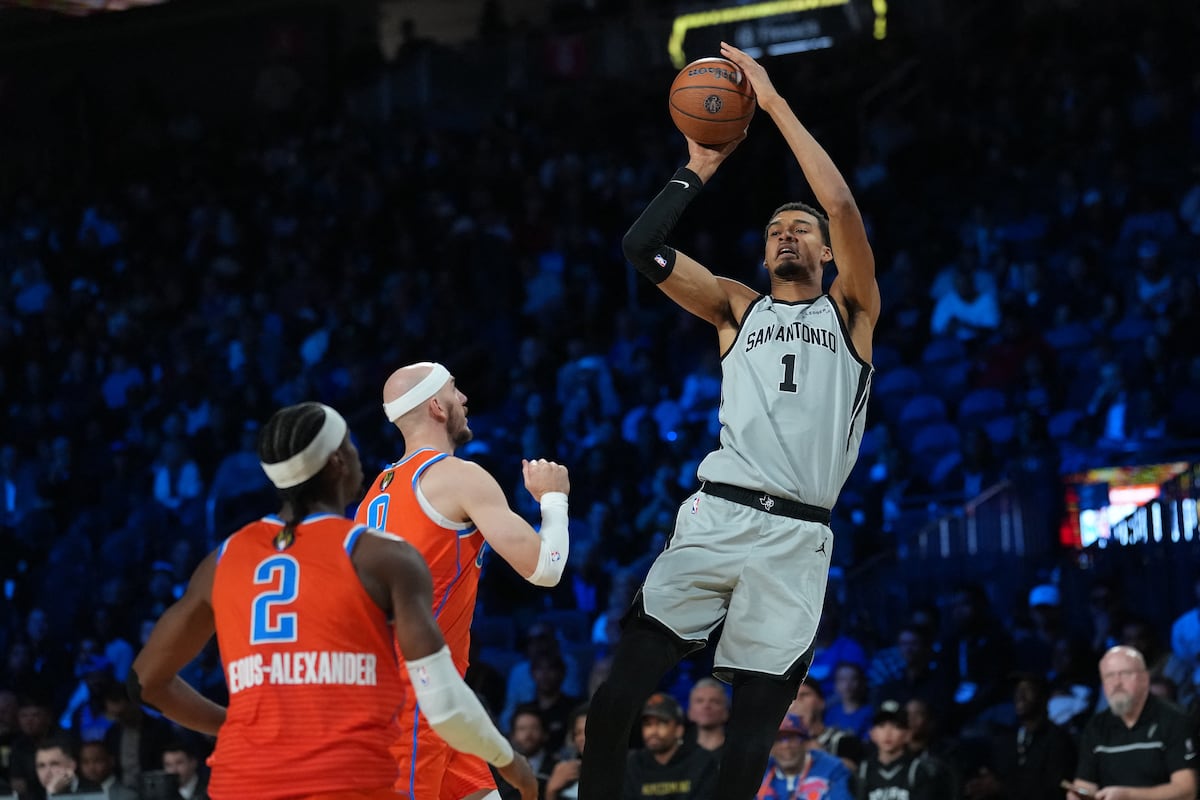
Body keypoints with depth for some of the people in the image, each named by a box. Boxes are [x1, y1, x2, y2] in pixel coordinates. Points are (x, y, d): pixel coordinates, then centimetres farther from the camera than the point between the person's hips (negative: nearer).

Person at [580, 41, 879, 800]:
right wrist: (702, 168, 9)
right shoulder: (738, 307, 18)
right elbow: (644, 247, 7)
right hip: (719, 515, 1)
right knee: (622, 685, -10)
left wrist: (775, 103, -2)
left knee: (755, 719, 0)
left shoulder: (851, 311, 12)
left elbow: (843, 204, -3)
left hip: (797, 537, -1)